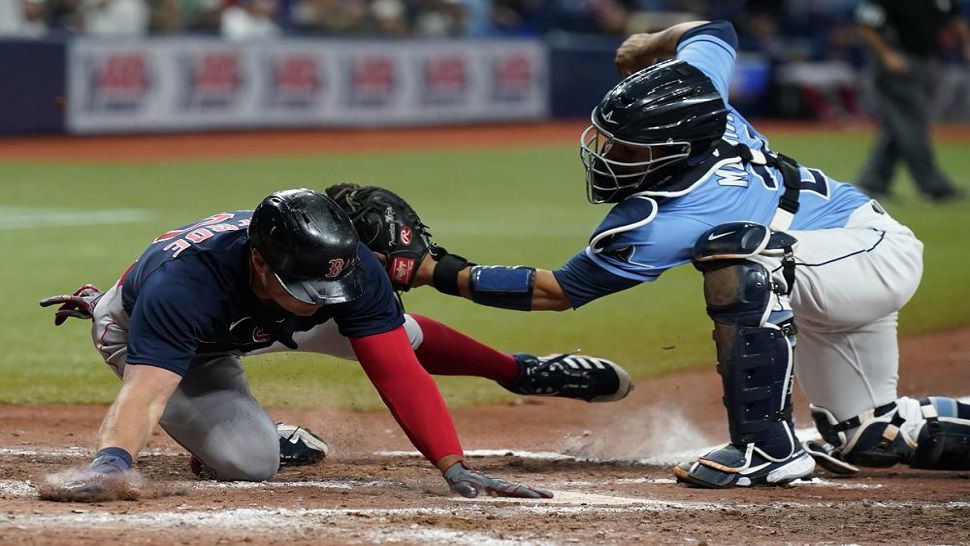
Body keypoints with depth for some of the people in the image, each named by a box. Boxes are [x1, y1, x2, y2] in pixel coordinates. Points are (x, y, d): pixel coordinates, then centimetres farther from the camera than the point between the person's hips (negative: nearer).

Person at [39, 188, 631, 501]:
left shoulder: (349, 266, -35)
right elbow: (144, 391, -60)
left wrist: (454, 465, -43)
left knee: (393, 335, 10)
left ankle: (521, 372, 38)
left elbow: (396, 372, -32)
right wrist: (111, 464, -80)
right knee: (250, 461, -24)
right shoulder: (184, 282, -49)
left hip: (262, 320, 4)